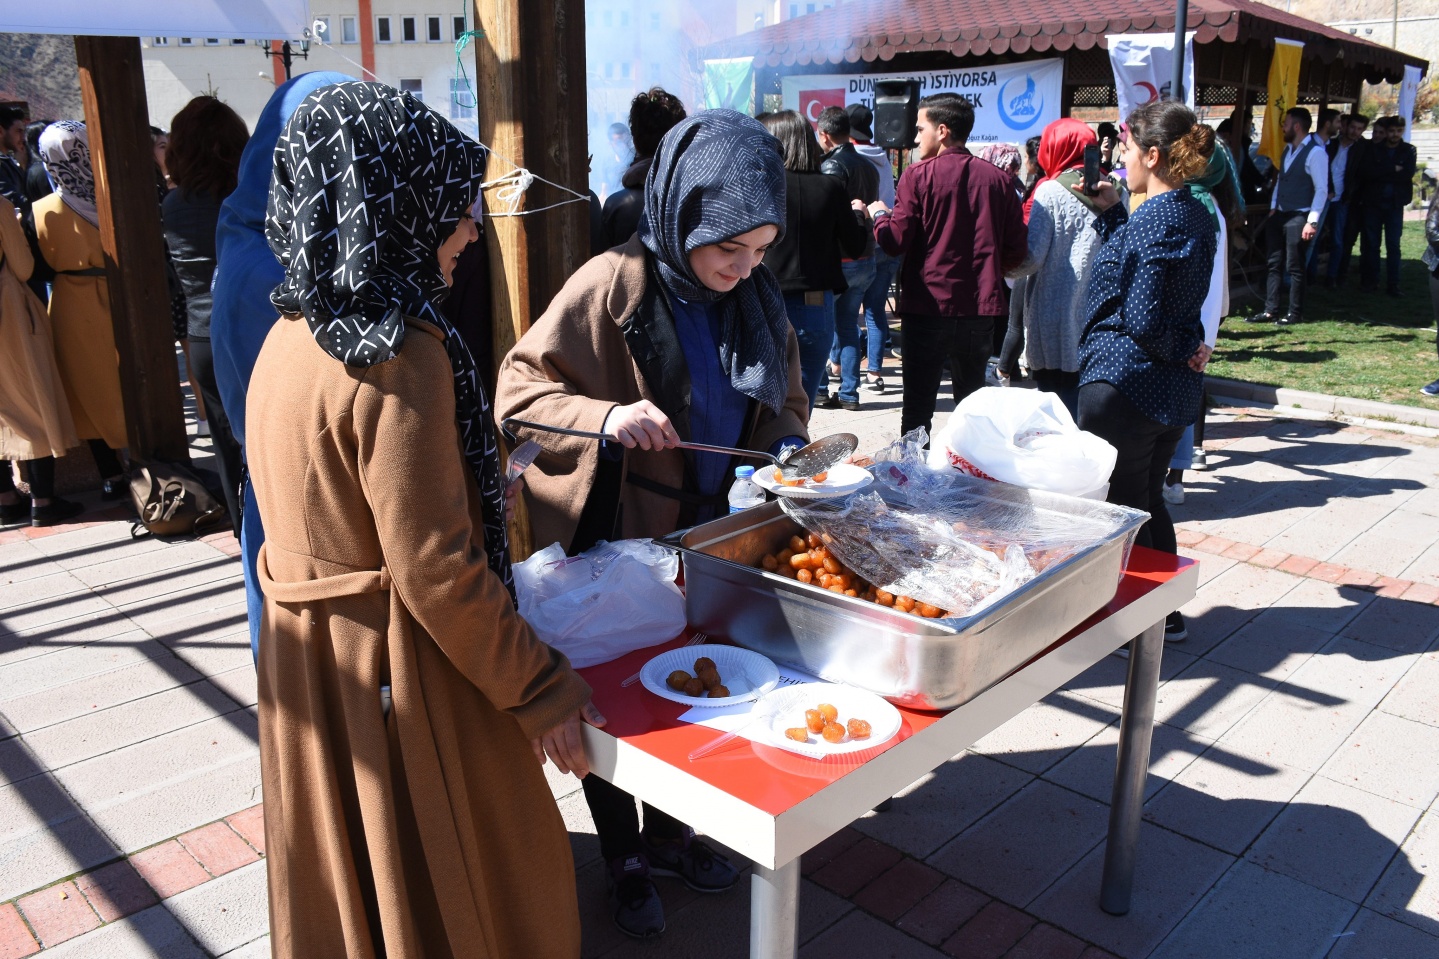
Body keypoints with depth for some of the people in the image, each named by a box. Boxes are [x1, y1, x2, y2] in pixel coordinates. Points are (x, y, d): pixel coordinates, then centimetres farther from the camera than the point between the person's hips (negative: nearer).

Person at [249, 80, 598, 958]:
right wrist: (540, 688, -15)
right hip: (399, 667, -8)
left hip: (305, 656, 8)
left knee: (350, 872, 25)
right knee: (445, 886, 12)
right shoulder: (401, 358, -24)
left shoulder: (295, 333, 2)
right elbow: (434, 570, -25)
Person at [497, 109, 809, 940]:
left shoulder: (756, 298, -1)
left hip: (709, 543, 6)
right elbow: (519, 389, -18)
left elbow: (786, 400, 11)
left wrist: (788, 447, -9)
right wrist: (603, 418, -34)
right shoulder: (613, 288, -19)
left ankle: (668, 831, 46)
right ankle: (623, 857, 36)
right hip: (615, 545, -5)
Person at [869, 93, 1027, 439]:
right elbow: (1016, 249, 4)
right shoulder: (997, 178, 3)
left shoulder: (919, 175, -8)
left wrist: (879, 214, 9)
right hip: (981, 308, 4)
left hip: (928, 306, -3)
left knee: (918, 405, 4)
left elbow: (896, 242, -10)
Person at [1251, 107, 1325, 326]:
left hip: (1298, 218, -8)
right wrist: (1273, 209, 14)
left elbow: (1322, 189, -15)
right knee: (1274, 265, 8)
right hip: (1279, 216, 8)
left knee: (1294, 267, -2)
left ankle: (1295, 313, 8)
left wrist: (1312, 221, -20)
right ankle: (1270, 310, 12)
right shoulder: (1288, 150, 14)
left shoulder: (1315, 153, -12)